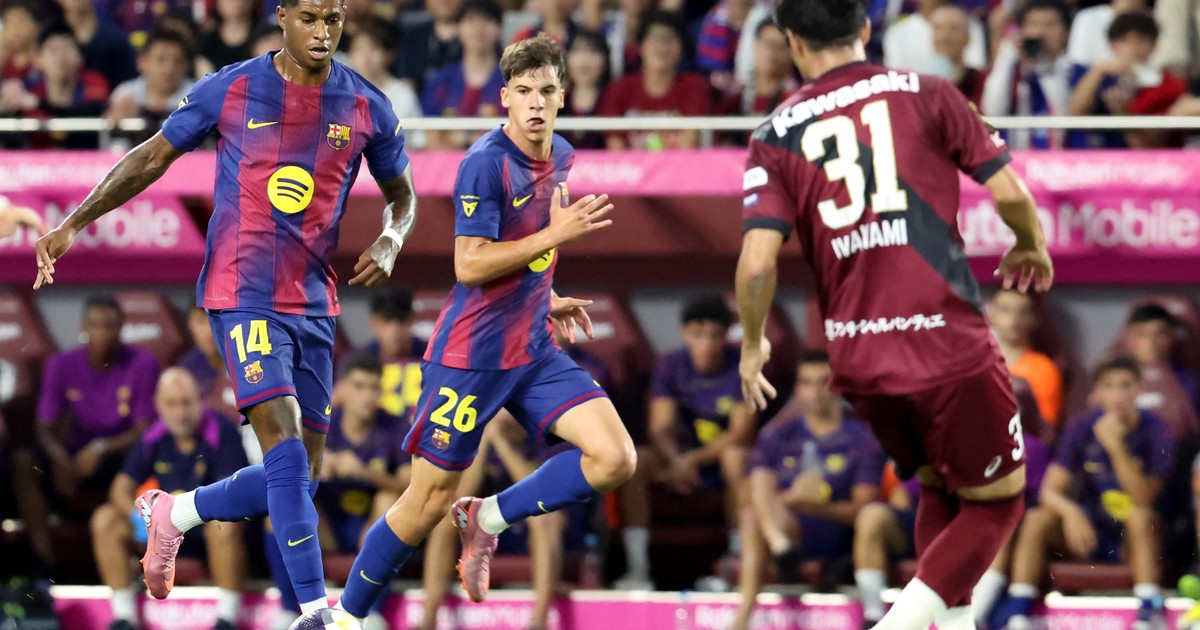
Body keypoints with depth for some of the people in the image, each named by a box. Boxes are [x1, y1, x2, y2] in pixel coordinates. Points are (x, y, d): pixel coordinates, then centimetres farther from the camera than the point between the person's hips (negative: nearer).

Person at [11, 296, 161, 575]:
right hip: (77, 452, 3)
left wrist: (101, 449, -27)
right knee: (24, 462, -25)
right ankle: (44, 560, -30)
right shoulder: (61, 366, -2)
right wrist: (58, 457, -26)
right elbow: (46, 427, -3)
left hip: (121, 451, -3)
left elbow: (143, 430, -11)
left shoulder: (142, 364, -9)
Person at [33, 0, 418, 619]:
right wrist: (73, 224, 1)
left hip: (313, 303, 4)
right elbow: (153, 158, 7)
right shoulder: (230, 90, -3)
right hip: (241, 293, -4)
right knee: (285, 446, -20)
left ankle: (171, 514, 31)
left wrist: (390, 242, -4)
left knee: (298, 477, 6)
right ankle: (314, 608, -20)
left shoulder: (367, 108, 4)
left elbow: (402, 195, 19)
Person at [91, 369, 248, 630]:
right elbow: (121, 488, -2)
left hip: (209, 529, -5)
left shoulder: (222, 434, -14)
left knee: (224, 522, -39)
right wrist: (138, 515, -25)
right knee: (105, 520, -12)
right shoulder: (154, 439, 0)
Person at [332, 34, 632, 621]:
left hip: (534, 351, 7)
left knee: (615, 458, -11)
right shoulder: (485, 163, -18)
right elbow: (469, 265, -23)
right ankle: (347, 616, 19)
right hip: (471, 355, -7)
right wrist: (556, 234, -23)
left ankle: (486, 518, 6)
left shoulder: (561, 156, 7)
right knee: (428, 502, 0)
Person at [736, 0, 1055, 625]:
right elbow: (1010, 193, -2)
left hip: (858, 361, 3)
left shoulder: (776, 134, 3)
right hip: (948, 342, -3)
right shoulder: (926, 94, 0)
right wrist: (1031, 245, 20)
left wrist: (752, 345, 10)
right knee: (996, 500, 11)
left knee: (939, 492, 25)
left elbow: (757, 262, -7)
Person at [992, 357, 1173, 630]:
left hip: (1135, 538, -2)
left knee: (1140, 515, -35)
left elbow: (1143, 500, -21)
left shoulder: (1157, 433, -11)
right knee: (1036, 520, -23)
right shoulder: (1082, 428, -5)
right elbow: (1050, 490, -10)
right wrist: (1070, 512, -33)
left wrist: (1116, 448, -32)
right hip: (1089, 531, 2)